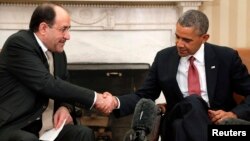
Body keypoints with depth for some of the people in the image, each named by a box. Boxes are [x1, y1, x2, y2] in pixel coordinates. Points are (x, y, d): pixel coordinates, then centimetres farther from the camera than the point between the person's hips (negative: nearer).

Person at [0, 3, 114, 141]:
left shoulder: (58, 53, 10)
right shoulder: (18, 43, -15)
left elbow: (63, 86, 18)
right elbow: (47, 84, -23)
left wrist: (65, 107, -8)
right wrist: (94, 98, -19)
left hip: (43, 125, 7)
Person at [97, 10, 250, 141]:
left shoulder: (226, 57, -1)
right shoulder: (163, 58, 4)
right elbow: (143, 96, 7)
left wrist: (235, 114, -14)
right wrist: (116, 102, -13)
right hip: (180, 124, 2)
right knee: (193, 101, -32)